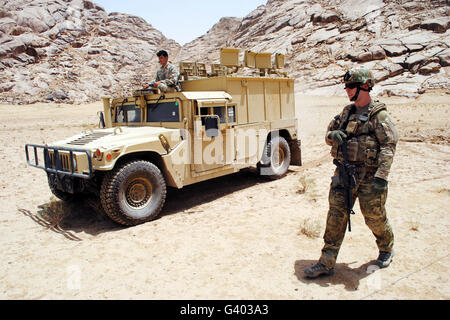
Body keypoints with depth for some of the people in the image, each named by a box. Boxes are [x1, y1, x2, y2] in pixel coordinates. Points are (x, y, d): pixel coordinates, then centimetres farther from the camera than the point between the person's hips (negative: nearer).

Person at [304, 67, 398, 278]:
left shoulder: (379, 115, -7)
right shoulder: (347, 112, 12)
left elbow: (388, 146, -14)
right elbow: (328, 134, 18)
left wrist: (381, 176, -23)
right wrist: (333, 135, -7)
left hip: (368, 175, -5)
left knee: (374, 217, 9)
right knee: (336, 215, 2)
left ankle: (387, 248, 41)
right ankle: (326, 263, 8)